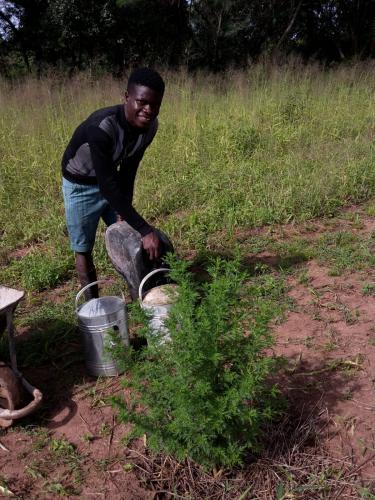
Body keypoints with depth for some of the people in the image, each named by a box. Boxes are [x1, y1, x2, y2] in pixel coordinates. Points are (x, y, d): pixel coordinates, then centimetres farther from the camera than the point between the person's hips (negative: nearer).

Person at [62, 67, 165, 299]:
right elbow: (107, 185, -42)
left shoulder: (150, 126, -18)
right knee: (84, 249, 2)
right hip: (81, 185, -5)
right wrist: (145, 230, -44)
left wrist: (124, 209, -10)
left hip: (111, 179, 6)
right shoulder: (102, 127, -39)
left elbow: (129, 168, -6)